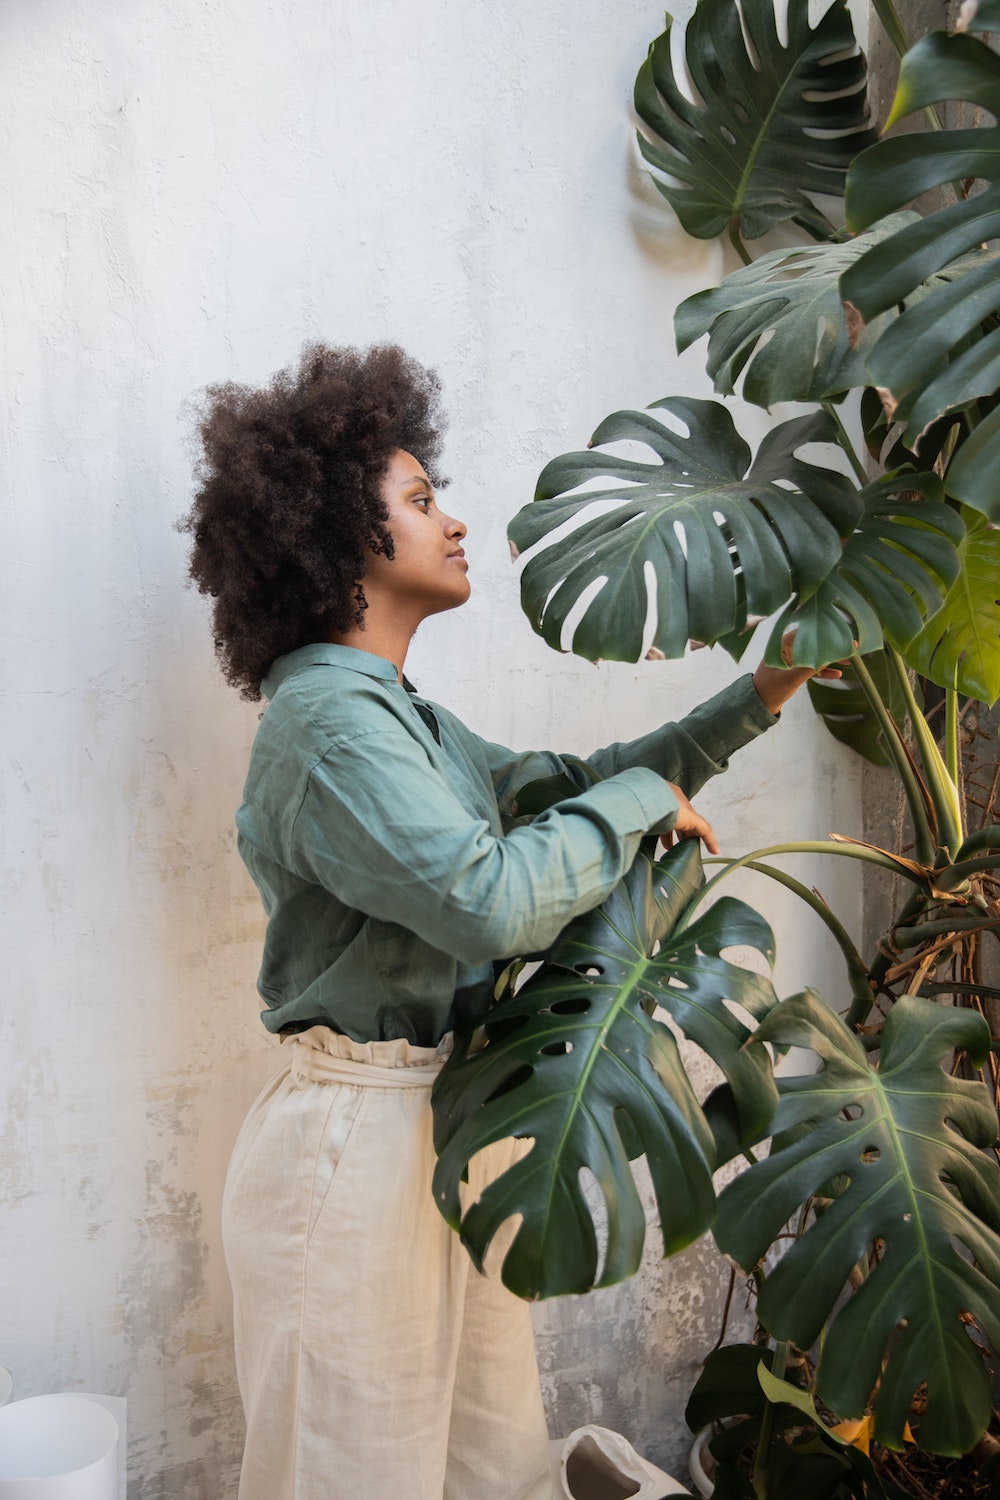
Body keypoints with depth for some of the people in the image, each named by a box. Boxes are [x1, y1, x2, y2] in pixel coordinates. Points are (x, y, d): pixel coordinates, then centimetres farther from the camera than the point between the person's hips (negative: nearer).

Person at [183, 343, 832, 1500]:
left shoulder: (401, 715, 11)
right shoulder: (329, 718, -19)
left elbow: (556, 786, 18)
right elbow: (490, 900, -29)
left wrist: (761, 695, 16)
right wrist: (642, 796, -13)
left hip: (447, 1121, 9)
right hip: (360, 1138, -9)